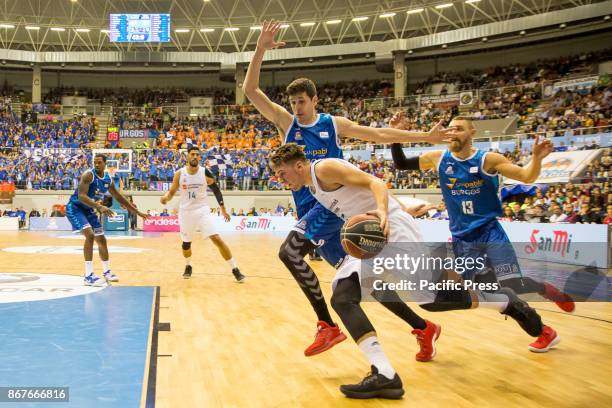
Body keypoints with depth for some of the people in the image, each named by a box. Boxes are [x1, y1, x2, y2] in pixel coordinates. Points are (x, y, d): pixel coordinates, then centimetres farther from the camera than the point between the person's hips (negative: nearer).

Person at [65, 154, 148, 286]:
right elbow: (81, 196, -33)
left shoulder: (109, 180, 0)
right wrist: (99, 207, -45)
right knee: (90, 235, -25)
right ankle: (88, 276, -24)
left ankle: (106, 272, 29)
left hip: (88, 210, 8)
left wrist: (137, 212, 13)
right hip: (75, 207, -8)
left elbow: (119, 197, 12)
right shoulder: (88, 175, -22)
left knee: (101, 239, 11)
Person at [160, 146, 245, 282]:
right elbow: (172, 192, 4)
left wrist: (223, 209, 8)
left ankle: (235, 269, -9)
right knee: (186, 243, 14)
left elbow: (216, 190, 6)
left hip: (202, 210, -2)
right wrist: (165, 198, -20)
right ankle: (188, 266, 44)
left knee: (217, 239, -15)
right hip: (186, 211, 2)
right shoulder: (179, 174, -5)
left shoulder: (205, 173, -7)